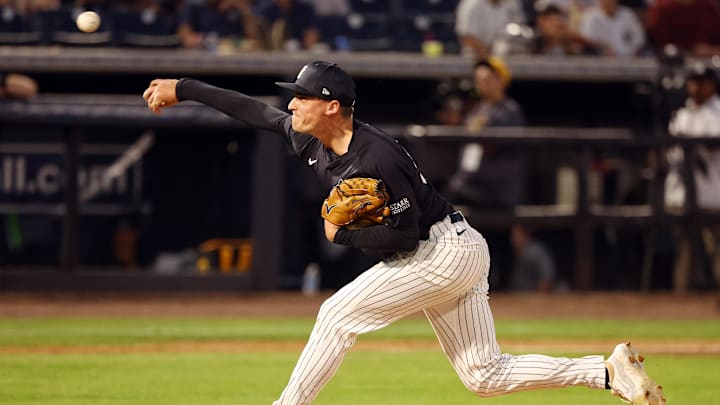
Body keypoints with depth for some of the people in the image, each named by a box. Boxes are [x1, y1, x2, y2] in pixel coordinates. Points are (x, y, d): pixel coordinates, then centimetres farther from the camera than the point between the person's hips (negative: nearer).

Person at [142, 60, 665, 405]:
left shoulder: (377, 158, -24)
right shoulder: (311, 140, 1)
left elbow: (405, 235, -24)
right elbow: (254, 110, 12)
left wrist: (342, 235, -15)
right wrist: (183, 88, 11)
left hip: (446, 251, -10)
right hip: (449, 257, 10)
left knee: (338, 314, -11)